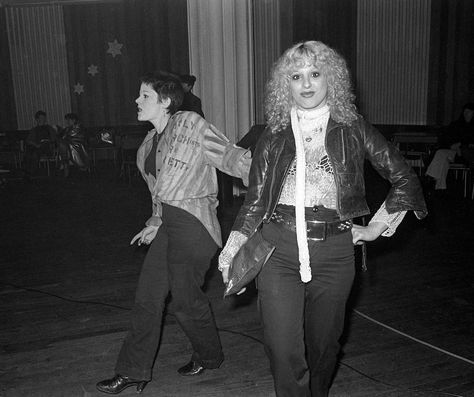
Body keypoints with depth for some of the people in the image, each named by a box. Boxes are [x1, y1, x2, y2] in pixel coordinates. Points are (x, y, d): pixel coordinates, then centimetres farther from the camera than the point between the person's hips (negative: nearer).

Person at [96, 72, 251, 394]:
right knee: (148, 296, 9)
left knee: (185, 298, 5)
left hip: (193, 223, -8)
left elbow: (231, 156, -12)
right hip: (168, 222, 8)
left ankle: (209, 356, 33)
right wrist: (155, 223, 16)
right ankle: (134, 371, 24)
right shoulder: (150, 143, 14)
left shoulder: (190, 124, -10)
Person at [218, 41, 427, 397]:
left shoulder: (352, 130, 4)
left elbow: (406, 179, 9)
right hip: (278, 250, 0)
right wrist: (232, 247, -4)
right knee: (283, 349, -6)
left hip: (334, 251, 0)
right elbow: (255, 199, 7)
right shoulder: (274, 136, 8)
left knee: (323, 345, 14)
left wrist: (375, 228, 7)